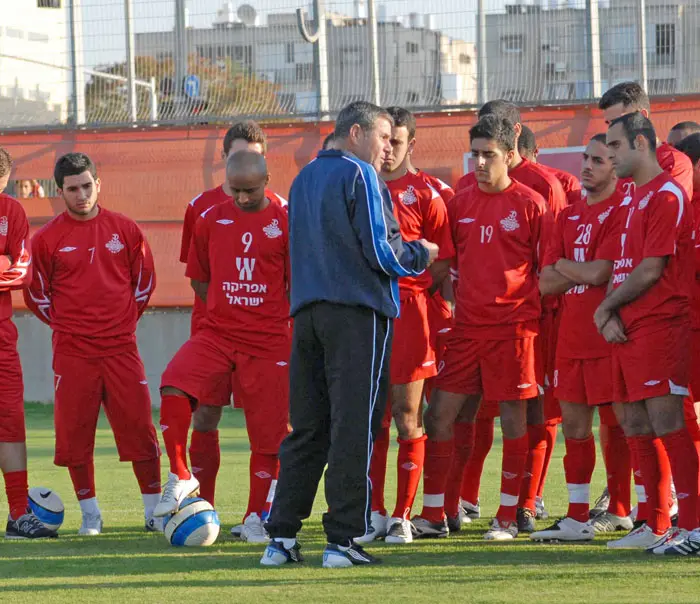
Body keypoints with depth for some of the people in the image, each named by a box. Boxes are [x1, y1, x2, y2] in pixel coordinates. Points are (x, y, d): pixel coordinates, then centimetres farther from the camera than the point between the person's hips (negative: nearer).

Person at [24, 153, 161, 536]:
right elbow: (36, 295, 9)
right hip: (72, 351, -1)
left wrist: (123, 320, 11)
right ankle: (90, 514, 11)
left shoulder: (124, 230, 4)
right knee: (75, 433, -1)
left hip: (121, 346, 1)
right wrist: (69, 325, 7)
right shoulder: (47, 239, 0)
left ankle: (154, 510, 4)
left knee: (139, 428, -3)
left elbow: (144, 281, 15)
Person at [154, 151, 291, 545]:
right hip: (217, 334, 2)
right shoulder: (211, 220, 7)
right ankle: (181, 479, -9)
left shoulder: (285, 223, 0)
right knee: (175, 384, -24)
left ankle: (255, 517, 15)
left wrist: (292, 330, 0)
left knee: (268, 431, 0)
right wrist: (226, 308, 5)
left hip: (268, 342, -1)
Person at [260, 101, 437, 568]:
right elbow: (381, 252, -12)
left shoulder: (304, 178, 19)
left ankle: (281, 537, 6)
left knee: (306, 429, 10)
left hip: (308, 312, 7)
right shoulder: (359, 175, -6)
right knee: (353, 428, -5)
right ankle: (343, 539, -7)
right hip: (357, 312, -7)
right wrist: (421, 254, 7)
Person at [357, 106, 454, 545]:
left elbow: (441, 266, 1)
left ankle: (403, 517, 4)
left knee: (407, 416, -1)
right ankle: (375, 515, 10)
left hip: (408, 313, -4)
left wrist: (410, 292, -6)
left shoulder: (424, 193, 0)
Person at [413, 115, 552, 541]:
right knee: (440, 414, 1)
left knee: (513, 418, 0)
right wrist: (452, 304, 12)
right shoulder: (461, 203, 10)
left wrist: (533, 311, -6)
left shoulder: (530, 204, -2)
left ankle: (508, 517, 8)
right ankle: (433, 515, 8)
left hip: (513, 326, -5)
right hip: (467, 326, 5)